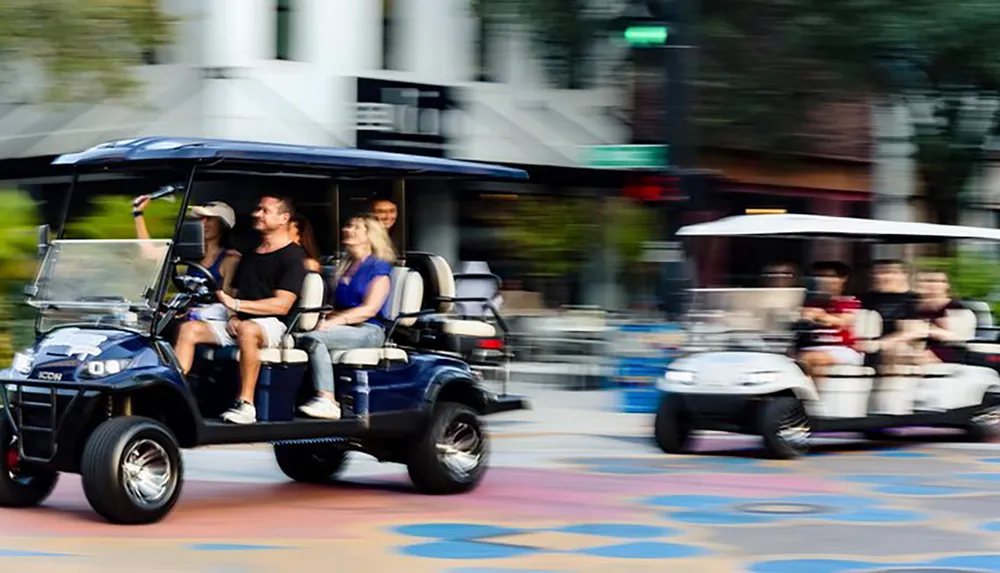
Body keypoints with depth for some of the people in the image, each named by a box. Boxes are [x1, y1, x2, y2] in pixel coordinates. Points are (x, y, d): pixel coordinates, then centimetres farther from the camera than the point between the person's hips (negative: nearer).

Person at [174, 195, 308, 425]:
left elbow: (282, 305, -14)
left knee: (247, 329, -40)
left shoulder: (293, 255, -3)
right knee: (189, 328, -11)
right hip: (240, 324, 8)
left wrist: (236, 305, -19)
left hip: (273, 325, -8)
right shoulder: (250, 254, 22)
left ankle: (246, 405, -39)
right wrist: (233, 317, 0)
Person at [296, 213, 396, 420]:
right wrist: (326, 318, -2)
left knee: (313, 338, -31)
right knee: (299, 336, -22)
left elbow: (369, 309, -11)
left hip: (368, 331, -7)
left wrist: (335, 321, -19)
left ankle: (327, 401, -38)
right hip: (344, 329, 7)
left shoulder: (379, 267, 1)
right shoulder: (344, 267, 25)